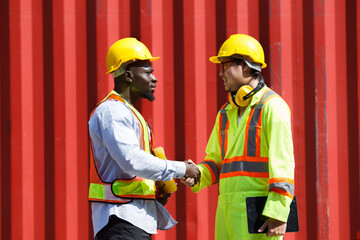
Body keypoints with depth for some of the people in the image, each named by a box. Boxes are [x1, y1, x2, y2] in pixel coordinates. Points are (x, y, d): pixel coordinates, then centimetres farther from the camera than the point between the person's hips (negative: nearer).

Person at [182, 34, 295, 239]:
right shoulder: (226, 113, 19)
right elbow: (215, 161, 23)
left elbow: (283, 162, -13)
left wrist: (278, 213, -20)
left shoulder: (272, 107, -5)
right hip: (228, 208, 8)